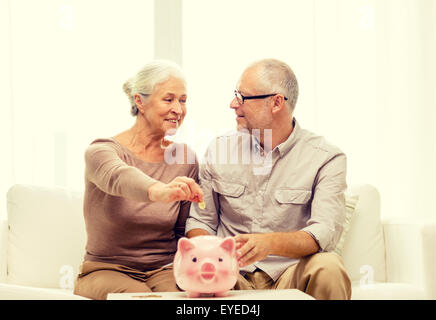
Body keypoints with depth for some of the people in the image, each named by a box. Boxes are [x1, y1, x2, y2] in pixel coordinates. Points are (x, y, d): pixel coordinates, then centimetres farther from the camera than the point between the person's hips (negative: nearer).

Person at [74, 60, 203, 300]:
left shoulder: (185, 159, 4)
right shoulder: (102, 151, -9)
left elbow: (184, 231, 12)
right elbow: (119, 177, -35)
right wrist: (159, 191, -56)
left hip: (164, 269, 3)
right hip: (106, 269, -2)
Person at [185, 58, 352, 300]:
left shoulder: (326, 159, -2)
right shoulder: (219, 149, 10)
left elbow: (324, 233, -16)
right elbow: (201, 220, 15)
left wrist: (270, 243, -36)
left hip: (289, 274, 0)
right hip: (232, 275, 1)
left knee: (328, 267, -34)